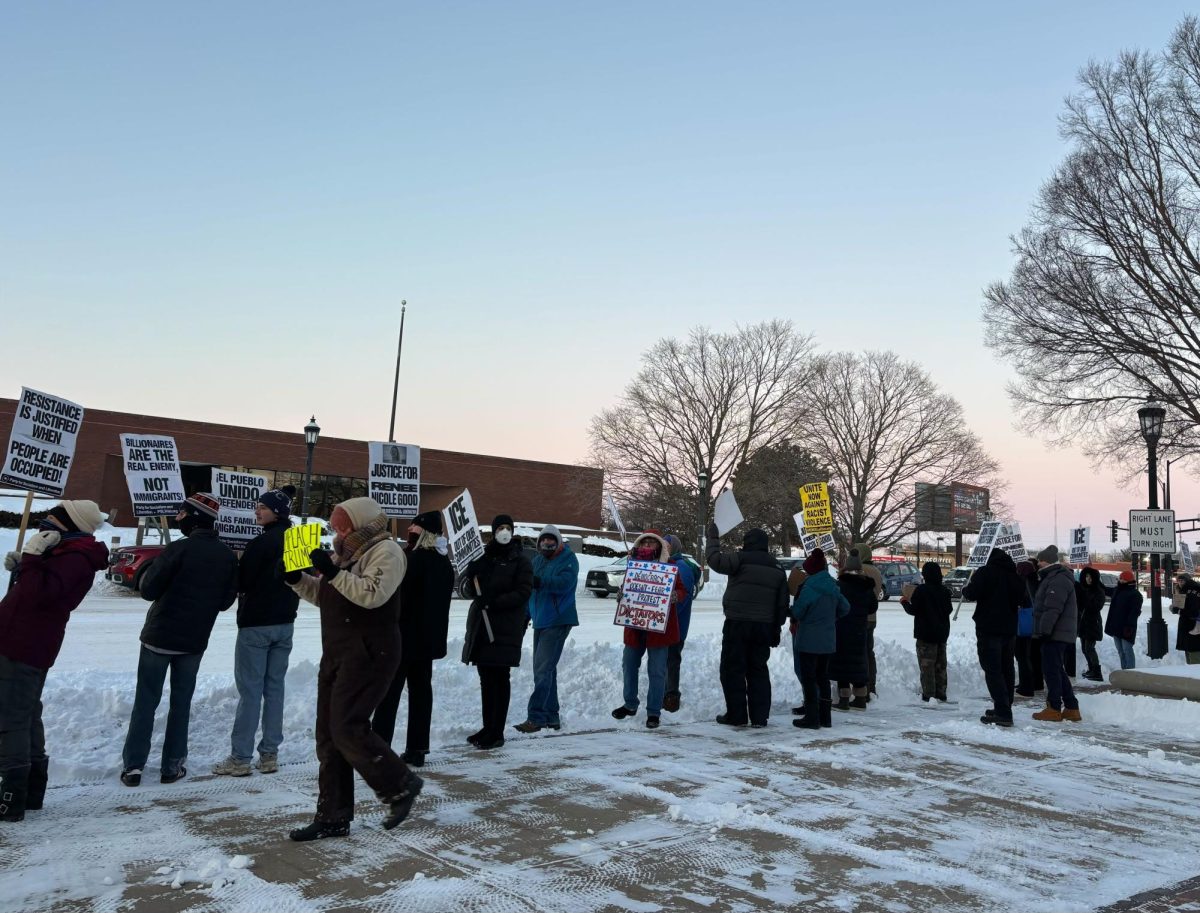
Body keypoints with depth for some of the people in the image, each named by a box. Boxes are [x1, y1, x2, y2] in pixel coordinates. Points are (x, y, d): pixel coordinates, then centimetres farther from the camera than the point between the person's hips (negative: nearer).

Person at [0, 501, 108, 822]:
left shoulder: (75, 559, -19)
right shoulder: (70, 552, 15)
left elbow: (38, 593, -29)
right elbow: (42, 585, 23)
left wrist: (31, 556, -23)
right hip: (27, 647, 11)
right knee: (28, 717, 17)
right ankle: (31, 791, 27)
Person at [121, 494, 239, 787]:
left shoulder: (181, 548, -16)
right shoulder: (228, 556, -1)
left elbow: (148, 590, -14)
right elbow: (226, 600, 5)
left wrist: (150, 570, 6)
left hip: (160, 636, -3)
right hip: (195, 641, 4)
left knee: (145, 701, 7)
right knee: (181, 702, 13)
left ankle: (133, 765, 8)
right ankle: (172, 766, 15)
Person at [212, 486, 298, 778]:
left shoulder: (262, 542, -16)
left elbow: (241, 581, -12)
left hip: (256, 623, -7)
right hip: (285, 622, 7)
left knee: (250, 689, -3)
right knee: (274, 687, 10)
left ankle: (240, 758, 2)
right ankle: (269, 754, 14)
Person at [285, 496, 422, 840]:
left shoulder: (386, 551, -9)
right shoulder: (346, 554, 18)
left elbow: (372, 594, -23)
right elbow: (323, 595, 24)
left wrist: (333, 572, -25)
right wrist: (297, 579, 8)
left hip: (369, 655, -10)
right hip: (337, 654, 10)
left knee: (348, 728, -14)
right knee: (328, 735, 8)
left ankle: (401, 786, 5)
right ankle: (333, 817, 16)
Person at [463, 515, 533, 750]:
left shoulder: (521, 561, -1)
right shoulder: (485, 557, 13)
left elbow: (523, 592, -10)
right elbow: (470, 587, 15)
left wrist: (494, 603, -19)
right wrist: (472, 569, -7)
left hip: (506, 628, -5)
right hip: (481, 625, 5)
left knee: (500, 678, -2)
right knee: (486, 678, 10)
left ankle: (497, 733, 3)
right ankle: (488, 728, 20)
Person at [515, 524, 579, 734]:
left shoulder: (568, 559, -6)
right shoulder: (537, 560, 14)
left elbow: (564, 583, -24)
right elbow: (529, 589, 19)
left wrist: (539, 581, -34)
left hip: (557, 622, -8)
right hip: (539, 621, 8)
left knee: (543, 670, -12)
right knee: (546, 670, 12)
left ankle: (536, 717, -11)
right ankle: (551, 717, 21)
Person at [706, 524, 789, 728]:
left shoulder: (741, 559, -8)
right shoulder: (777, 570, 12)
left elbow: (715, 560, -12)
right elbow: (782, 604, 14)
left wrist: (713, 539, 3)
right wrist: (776, 629, 19)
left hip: (737, 623, -5)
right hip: (764, 626, 5)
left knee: (733, 669, 4)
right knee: (758, 670, 12)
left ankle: (736, 715, 6)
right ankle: (759, 717, 11)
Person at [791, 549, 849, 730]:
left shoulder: (809, 588, -16)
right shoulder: (833, 588, 7)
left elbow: (797, 611, -15)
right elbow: (845, 608, 15)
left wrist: (794, 620, 6)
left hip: (809, 640, -7)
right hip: (828, 641, 7)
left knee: (808, 678, 0)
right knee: (823, 676, 15)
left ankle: (812, 717, 1)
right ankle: (825, 715, 20)